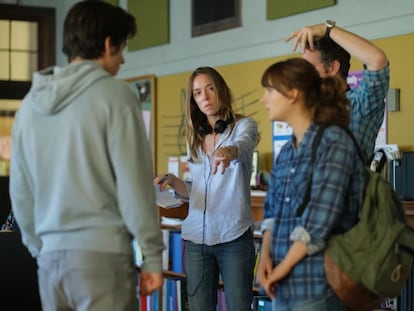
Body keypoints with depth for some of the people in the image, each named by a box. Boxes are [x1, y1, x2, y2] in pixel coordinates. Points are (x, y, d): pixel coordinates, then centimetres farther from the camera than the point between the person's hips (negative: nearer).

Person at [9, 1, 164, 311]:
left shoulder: (31, 104, 12)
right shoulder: (113, 95, -7)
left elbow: (21, 191, 15)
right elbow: (134, 184, -10)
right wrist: (152, 256, -4)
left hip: (51, 257, 6)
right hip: (102, 253, -6)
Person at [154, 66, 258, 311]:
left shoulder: (244, 125, 1)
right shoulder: (195, 138, 15)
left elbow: (243, 145, -25)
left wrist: (228, 151, -47)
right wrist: (172, 181, 0)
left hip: (234, 236, -4)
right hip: (197, 237, 5)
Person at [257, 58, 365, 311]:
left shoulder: (334, 141, -9)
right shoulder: (286, 152, 15)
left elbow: (320, 218, -16)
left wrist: (284, 266, -12)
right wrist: (265, 256, -2)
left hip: (317, 283, -7)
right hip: (284, 283, 7)